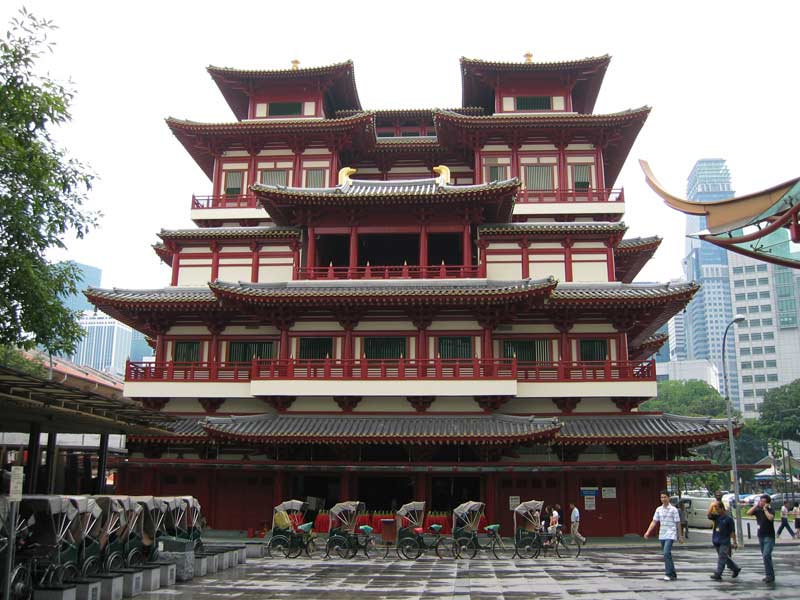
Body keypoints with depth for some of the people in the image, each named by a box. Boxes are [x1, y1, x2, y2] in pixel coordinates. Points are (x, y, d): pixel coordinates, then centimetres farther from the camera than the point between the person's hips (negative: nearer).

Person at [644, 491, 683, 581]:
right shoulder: (659, 509, 8)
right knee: (667, 554, 10)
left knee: (666, 553, -18)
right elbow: (654, 521, 6)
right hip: (662, 535, 6)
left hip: (670, 535, -6)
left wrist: (680, 536, 1)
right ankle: (673, 574, 22)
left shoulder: (673, 509, -5)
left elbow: (678, 523, -1)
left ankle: (668, 574, -15)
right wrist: (648, 532, -5)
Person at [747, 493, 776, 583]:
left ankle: (770, 575, -10)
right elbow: (748, 513, -9)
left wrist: (765, 509, -19)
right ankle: (770, 575, 20)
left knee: (766, 556, -16)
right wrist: (756, 505, -10)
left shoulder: (770, 510, -9)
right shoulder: (758, 510, 5)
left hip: (769, 537, -6)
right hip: (761, 536, 6)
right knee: (766, 557, 12)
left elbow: (770, 518, -29)